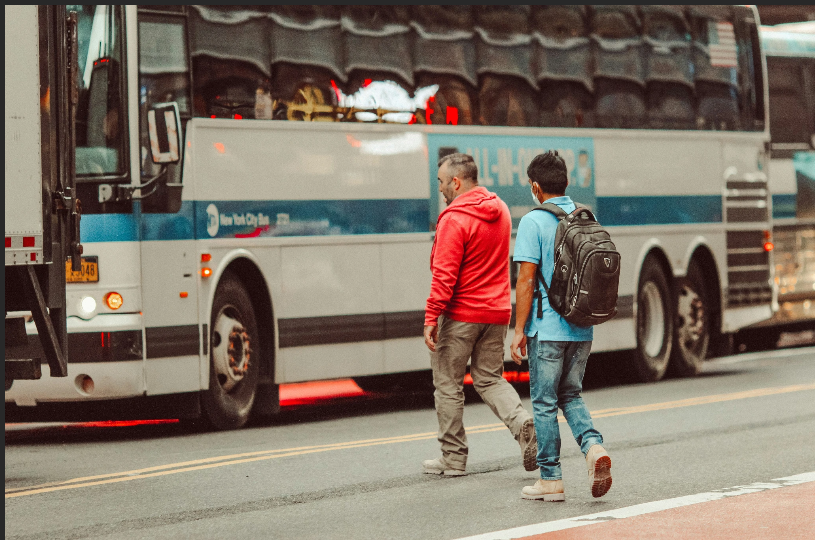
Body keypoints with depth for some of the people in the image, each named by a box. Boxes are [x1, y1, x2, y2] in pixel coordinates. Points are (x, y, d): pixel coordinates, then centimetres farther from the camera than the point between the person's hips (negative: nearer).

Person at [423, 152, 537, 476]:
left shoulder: (455, 219, -17)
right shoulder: (500, 210, 8)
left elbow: (445, 275, -21)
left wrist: (431, 317, -19)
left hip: (460, 315, -7)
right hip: (497, 312, 7)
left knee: (448, 383, 6)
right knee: (489, 379, 17)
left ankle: (453, 458, 11)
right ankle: (522, 423, -8)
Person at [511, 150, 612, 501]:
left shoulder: (534, 222, -11)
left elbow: (526, 280, -14)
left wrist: (519, 331, -9)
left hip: (547, 328, -5)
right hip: (582, 328, 6)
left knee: (545, 403, 4)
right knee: (571, 395, 19)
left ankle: (550, 480, 8)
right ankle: (593, 446, -6)